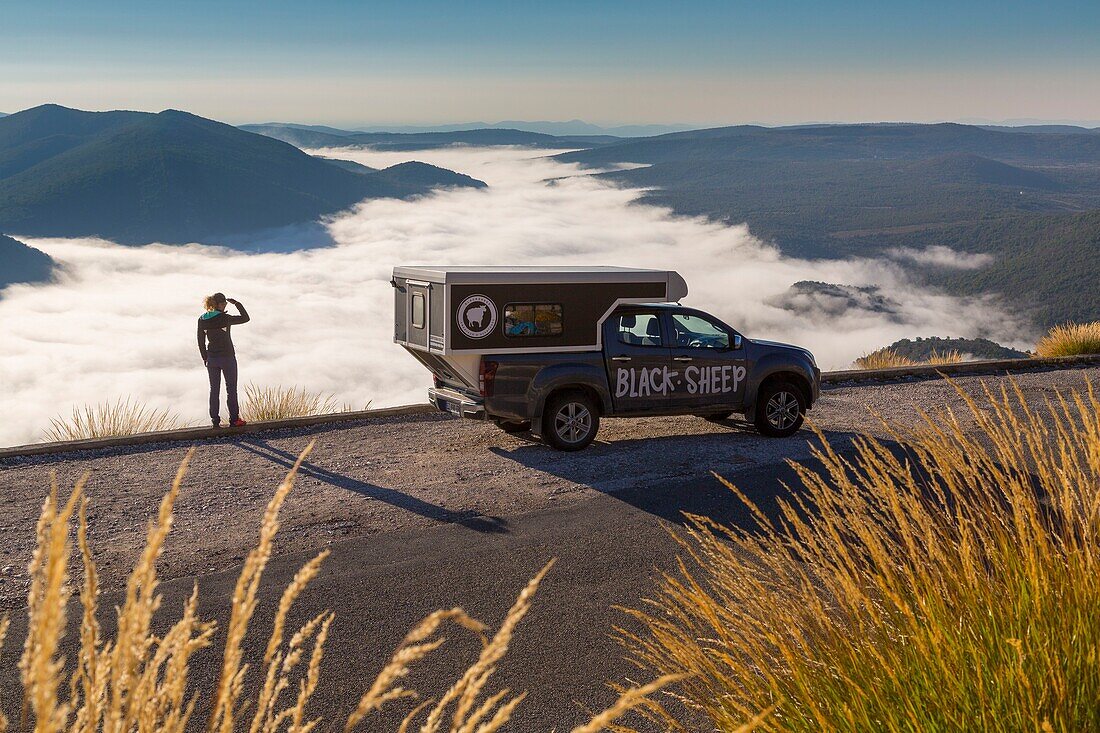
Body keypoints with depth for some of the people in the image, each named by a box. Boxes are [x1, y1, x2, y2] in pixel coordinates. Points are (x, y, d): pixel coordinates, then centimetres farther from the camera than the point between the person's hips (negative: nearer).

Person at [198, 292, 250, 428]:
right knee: (231, 389, 8)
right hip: (227, 358, -4)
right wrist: (237, 304, 0)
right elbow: (245, 318, -7)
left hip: (212, 359, 4)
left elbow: (201, 341, 5)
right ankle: (234, 419, 12)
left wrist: (205, 358, 14)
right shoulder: (224, 318, -17)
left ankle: (215, 419, 15)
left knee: (214, 389, 12)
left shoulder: (202, 320, -2)